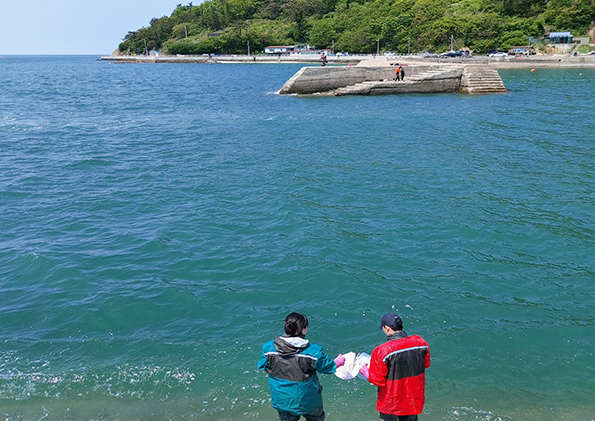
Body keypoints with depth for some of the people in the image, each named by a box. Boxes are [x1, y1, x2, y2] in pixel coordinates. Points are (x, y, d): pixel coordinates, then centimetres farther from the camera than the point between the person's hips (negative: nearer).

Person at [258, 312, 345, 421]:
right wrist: (338, 362, 15)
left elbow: (263, 367, 0)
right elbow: (328, 367, -8)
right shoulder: (313, 351, -24)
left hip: (281, 399, 3)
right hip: (305, 400, -2)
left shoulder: (269, 347, -16)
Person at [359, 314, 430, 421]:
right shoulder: (421, 343, -14)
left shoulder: (381, 352, -27)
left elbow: (378, 380, -18)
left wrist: (365, 371, 0)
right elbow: (426, 364, 5)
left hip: (391, 403, -3)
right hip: (414, 399, 3)